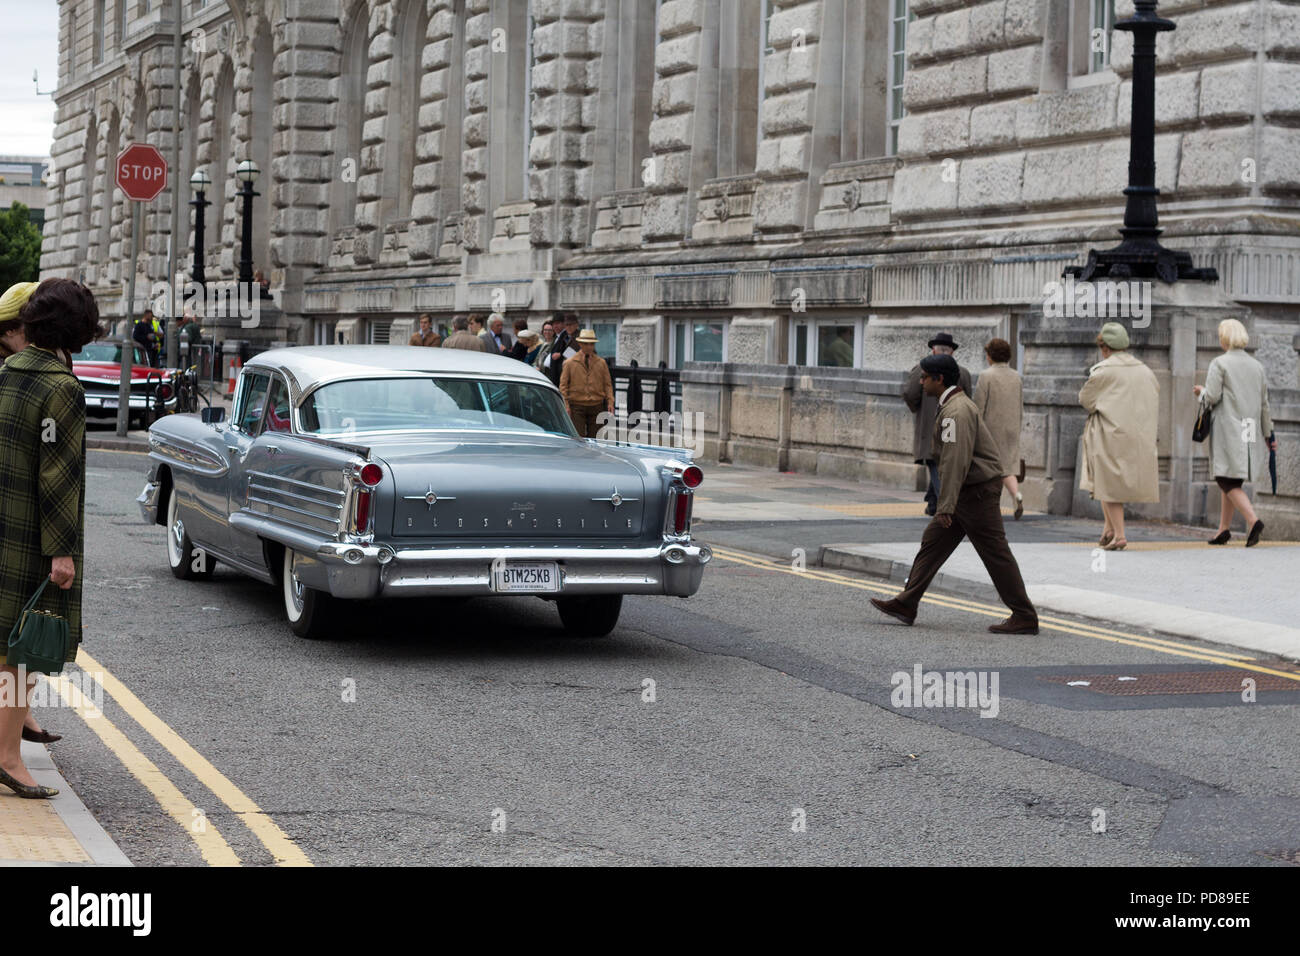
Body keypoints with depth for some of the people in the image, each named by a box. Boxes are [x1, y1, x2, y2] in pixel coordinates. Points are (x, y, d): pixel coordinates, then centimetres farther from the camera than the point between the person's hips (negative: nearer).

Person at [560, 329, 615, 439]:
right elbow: (563, 385, 4)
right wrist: (566, 405, -5)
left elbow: (607, 384, 10)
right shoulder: (570, 363, 3)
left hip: (596, 406, 2)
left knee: (594, 438, 1)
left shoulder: (601, 363, 9)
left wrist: (610, 402, -2)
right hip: (577, 406, -2)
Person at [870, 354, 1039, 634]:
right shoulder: (952, 404, 15)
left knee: (995, 553, -6)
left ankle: (1024, 617, 0)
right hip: (969, 490, 11)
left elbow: (956, 461, -26)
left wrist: (946, 505, -28)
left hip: (977, 491, -11)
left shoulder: (956, 411, -20)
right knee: (933, 541, 11)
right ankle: (906, 604, 14)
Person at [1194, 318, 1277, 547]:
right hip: (1250, 431, 7)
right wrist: (1268, 434, 18)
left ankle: (1253, 521, -25)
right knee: (1230, 480, 15)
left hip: (1227, 429, -7)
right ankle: (1223, 530, 17)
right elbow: (1264, 403, 13)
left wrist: (1201, 392, 9)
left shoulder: (1219, 363, -8)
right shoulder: (1256, 365, 11)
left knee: (1227, 481, -7)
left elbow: (1212, 397, -14)